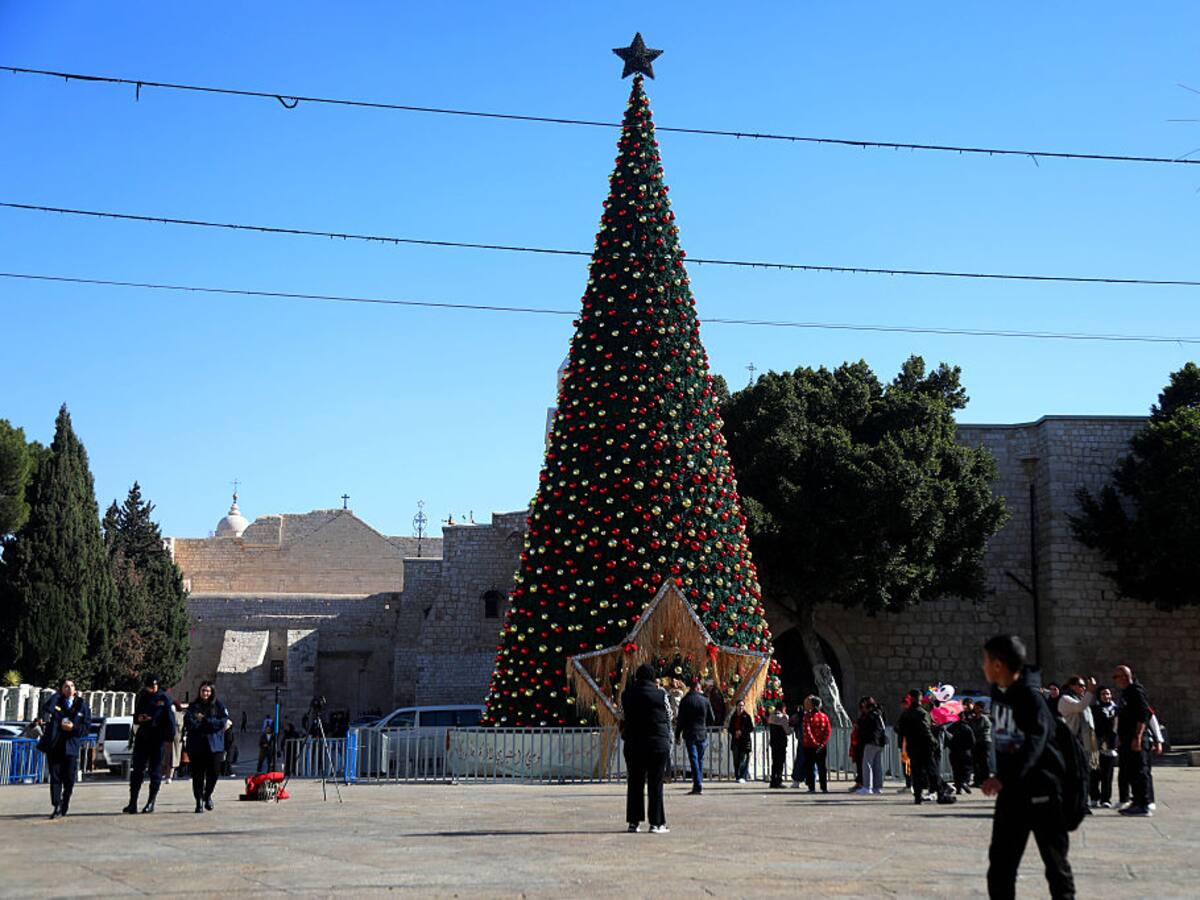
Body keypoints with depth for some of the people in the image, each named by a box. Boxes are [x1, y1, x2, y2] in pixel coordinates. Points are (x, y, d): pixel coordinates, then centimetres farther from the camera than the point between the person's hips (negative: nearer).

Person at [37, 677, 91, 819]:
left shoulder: (83, 705, 6)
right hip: (54, 745, -1)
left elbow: (87, 727, 5)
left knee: (69, 779, 5)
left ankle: (64, 805, 25)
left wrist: (73, 728, -11)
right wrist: (42, 718, -39)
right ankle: (57, 807, 2)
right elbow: (46, 709, -18)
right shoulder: (56, 700, 4)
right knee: (55, 777, -1)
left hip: (71, 747, 1)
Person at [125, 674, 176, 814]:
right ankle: (133, 803, 4)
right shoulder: (141, 697, 11)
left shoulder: (164, 698, -3)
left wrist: (169, 736, -11)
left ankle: (151, 803, 9)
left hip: (158, 739, -4)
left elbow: (170, 719, -5)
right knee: (137, 771, 1)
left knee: (155, 771, 2)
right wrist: (138, 718, 0)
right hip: (142, 738, 4)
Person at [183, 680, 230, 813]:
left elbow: (223, 721, -5)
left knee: (214, 772, -2)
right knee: (197, 774, -2)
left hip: (214, 746, 0)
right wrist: (212, 724, -11)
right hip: (196, 746, 0)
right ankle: (199, 801, 7)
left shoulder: (218, 705, 9)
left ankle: (207, 795, 23)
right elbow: (189, 723, -5)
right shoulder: (192, 706, 10)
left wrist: (203, 720, -9)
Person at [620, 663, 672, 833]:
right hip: (658, 742, -2)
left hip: (633, 743, 2)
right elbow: (668, 718, 2)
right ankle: (656, 823, -1)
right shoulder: (660, 693, -4)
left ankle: (633, 821, 11)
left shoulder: (627, 694, 2)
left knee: (635, 782, 10)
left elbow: (623, 719, 6)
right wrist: (669, 742, 13)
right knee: (655, 783, 0)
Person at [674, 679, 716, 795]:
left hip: (690, 734, -2)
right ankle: (699, 783, 15)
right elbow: (712, 719, 7)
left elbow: (680, 719, -4)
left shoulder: (685, 700, -3)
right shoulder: (705, 700, 2)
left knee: (693, 760, -5)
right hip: (702, 734, 2)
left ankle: (698, 785, -13)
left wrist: (677, 734, 4)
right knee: (700, 759, 13)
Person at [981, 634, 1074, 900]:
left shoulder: (1031, 698, -19)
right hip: (1010, 790, 7)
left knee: (1055, 859, 5)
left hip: (1041, 789, -7)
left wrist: (1003, 778, -42)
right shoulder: (998, 692, 4)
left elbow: (1032, 746, -32)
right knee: (1000, 861, 6)